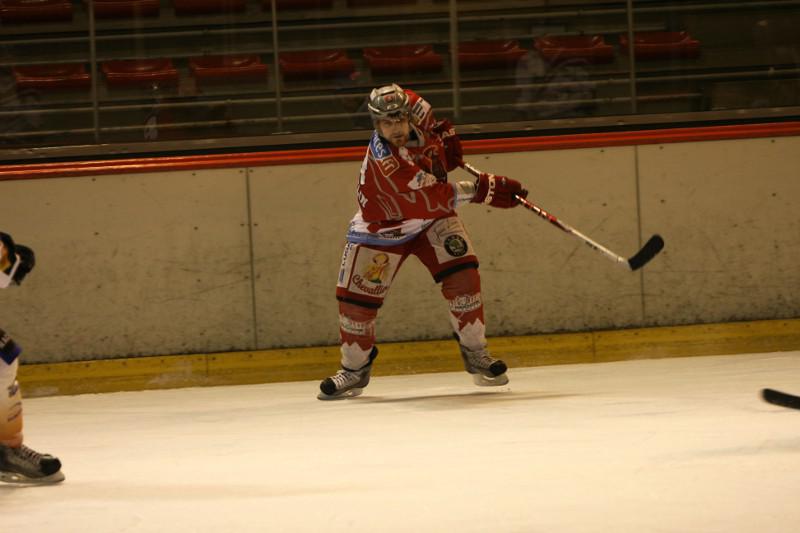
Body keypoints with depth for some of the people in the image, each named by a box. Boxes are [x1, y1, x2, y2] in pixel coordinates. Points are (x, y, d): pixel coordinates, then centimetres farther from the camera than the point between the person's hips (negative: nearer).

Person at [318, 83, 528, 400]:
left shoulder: (413, 107, -19)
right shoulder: (383, 160, -37)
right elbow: (432, 196, -39)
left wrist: (444, 134, -2)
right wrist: (483, 189, -39)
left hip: (432, 219, 5)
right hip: (382, 227, -4)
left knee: (461, 274, -15)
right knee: (357, 298, -2)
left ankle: (475, 353, -2)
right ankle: (354, 368, 22)